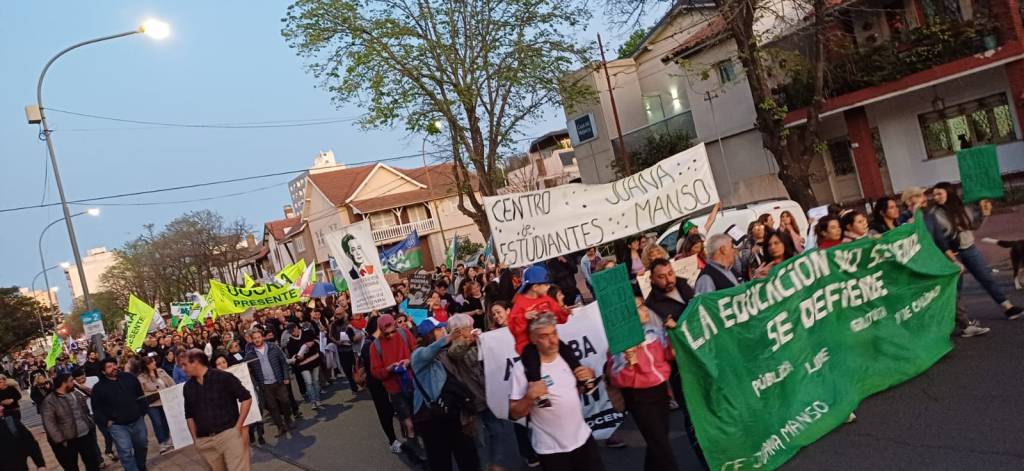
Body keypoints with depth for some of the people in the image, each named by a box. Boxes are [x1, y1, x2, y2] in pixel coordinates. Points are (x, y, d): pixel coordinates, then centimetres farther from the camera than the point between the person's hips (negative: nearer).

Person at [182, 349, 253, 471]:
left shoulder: (223, 377, -5)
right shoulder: (188, 387, 11)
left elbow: (246, 398, -3)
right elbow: (189, 415, 21)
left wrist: (239, 427, -7)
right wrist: (195, 439, 13)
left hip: (230, 434, -5)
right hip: (204, 441, 5)